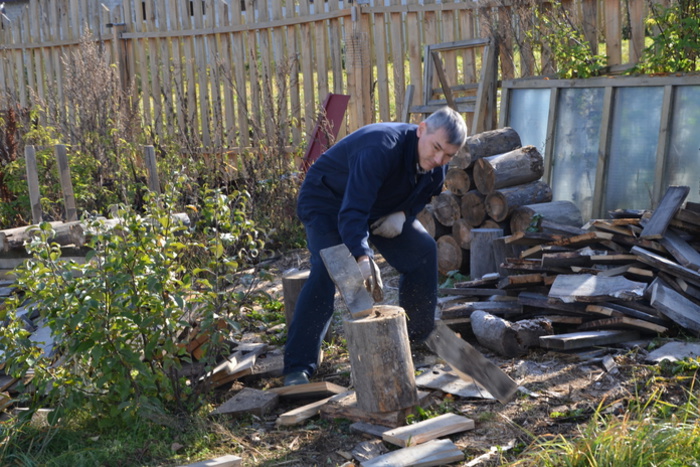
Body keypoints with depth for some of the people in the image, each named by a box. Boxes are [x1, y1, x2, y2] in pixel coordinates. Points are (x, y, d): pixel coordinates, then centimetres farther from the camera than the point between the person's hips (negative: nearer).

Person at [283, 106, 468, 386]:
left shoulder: (435, 165, -12)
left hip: (381, 206, 8)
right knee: (326, 271, -26)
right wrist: (363, 258, -60)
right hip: (327, 200, -7)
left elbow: (423, 194, 9)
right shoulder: (382, 148, -39)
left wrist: (403, 214, -14)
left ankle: (419, 334, 15)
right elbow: (352, 211, -46)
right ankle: (298, 368, -24)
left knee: (423, 250, -3)